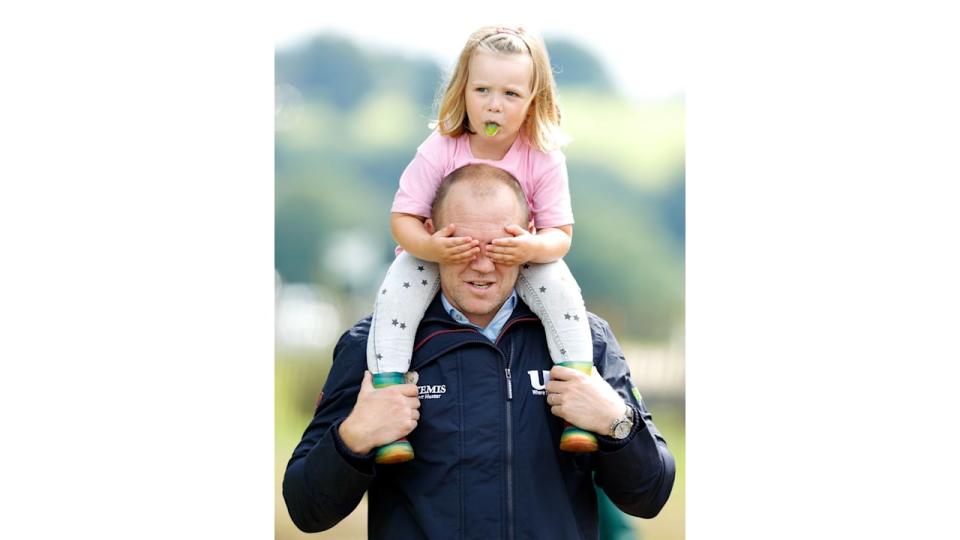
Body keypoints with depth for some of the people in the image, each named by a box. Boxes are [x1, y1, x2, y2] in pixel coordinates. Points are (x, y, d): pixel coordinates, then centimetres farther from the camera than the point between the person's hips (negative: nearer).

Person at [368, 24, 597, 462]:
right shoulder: (439, 151, -18)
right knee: (397, 288, -29)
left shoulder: (544, 159, -16)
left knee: (558, 285, -28)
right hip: (439, 257, 0)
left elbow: (560, 232, -15)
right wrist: (430, 247, -39)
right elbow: (403, 217, -16)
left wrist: (533, 248, -40)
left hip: (520, 258, 0)